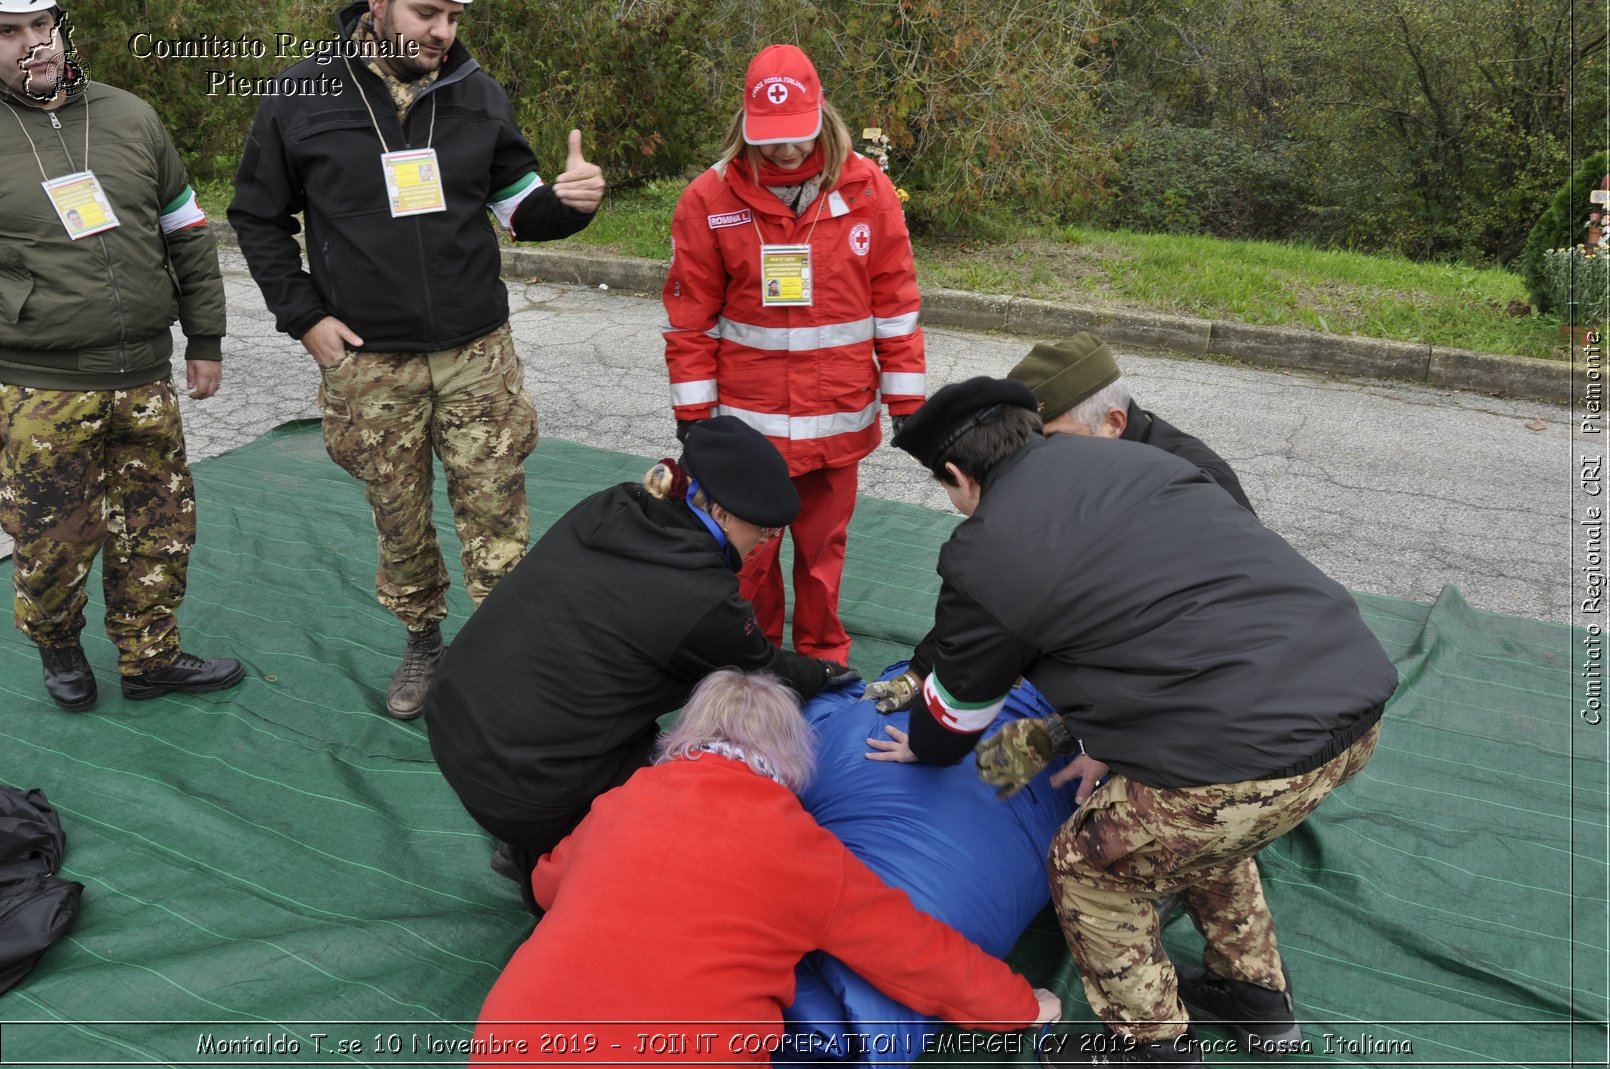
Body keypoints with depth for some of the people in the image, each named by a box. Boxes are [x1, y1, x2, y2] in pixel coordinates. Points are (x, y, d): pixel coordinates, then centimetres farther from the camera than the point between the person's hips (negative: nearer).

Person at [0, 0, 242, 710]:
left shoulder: (130, 117, 7)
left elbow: (188, 233, 13)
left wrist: (204, 339, 12)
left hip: (146, 377, 3)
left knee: (158, 529, 10)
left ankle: (150, 658, 29)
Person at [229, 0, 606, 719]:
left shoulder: (478, 94, 3)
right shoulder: (301, 98, -2)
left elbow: (519, 205, 10)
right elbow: (258, 217, 8)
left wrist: (568, 201, -13)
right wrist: (304, 315, -1)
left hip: (476, 353, 1)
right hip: (368, 362, 0)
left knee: (496, 515, 1)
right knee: (399, 519, 12)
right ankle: (423, 643, 33)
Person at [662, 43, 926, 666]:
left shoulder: (867, 190, -3)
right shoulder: (710, 199, -5)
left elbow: (896, 304, 1)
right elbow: (690, 317, -1)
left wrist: (906, 401, 2)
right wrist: (692, 413, -1)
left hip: (838, 420, 1)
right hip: (746, 420, 0)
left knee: (823, 548, 13)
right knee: (749, 553, 11)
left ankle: (822, 659, 32)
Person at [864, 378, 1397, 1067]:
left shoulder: (984, 553, -3)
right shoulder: (1124, 456, 16)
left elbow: (959, 702, 14)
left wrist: (923, 749, 38)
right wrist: (1109, 740, 33)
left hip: (1250, 755, -8)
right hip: (1358, 693, 8)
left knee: (1091, 871, 17)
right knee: (1199, 828, 34)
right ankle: (1258, 999, 50)